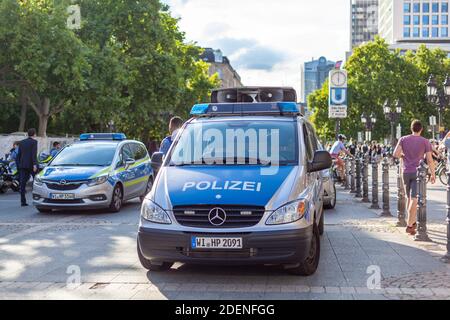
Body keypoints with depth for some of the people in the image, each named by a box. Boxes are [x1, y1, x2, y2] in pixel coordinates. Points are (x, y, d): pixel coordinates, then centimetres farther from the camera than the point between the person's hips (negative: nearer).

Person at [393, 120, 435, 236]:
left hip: (406, 172, 3)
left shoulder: (403, 139, 3)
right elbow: (429, 160, -5)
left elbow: (396, 154, -8)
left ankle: (413, 222, 24)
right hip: (418, 172, -3)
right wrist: (433, 174, 3)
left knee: (409, 198, 16)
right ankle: (410, 225, -13)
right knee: (414, 198, -6)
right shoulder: (425, 142, -2)